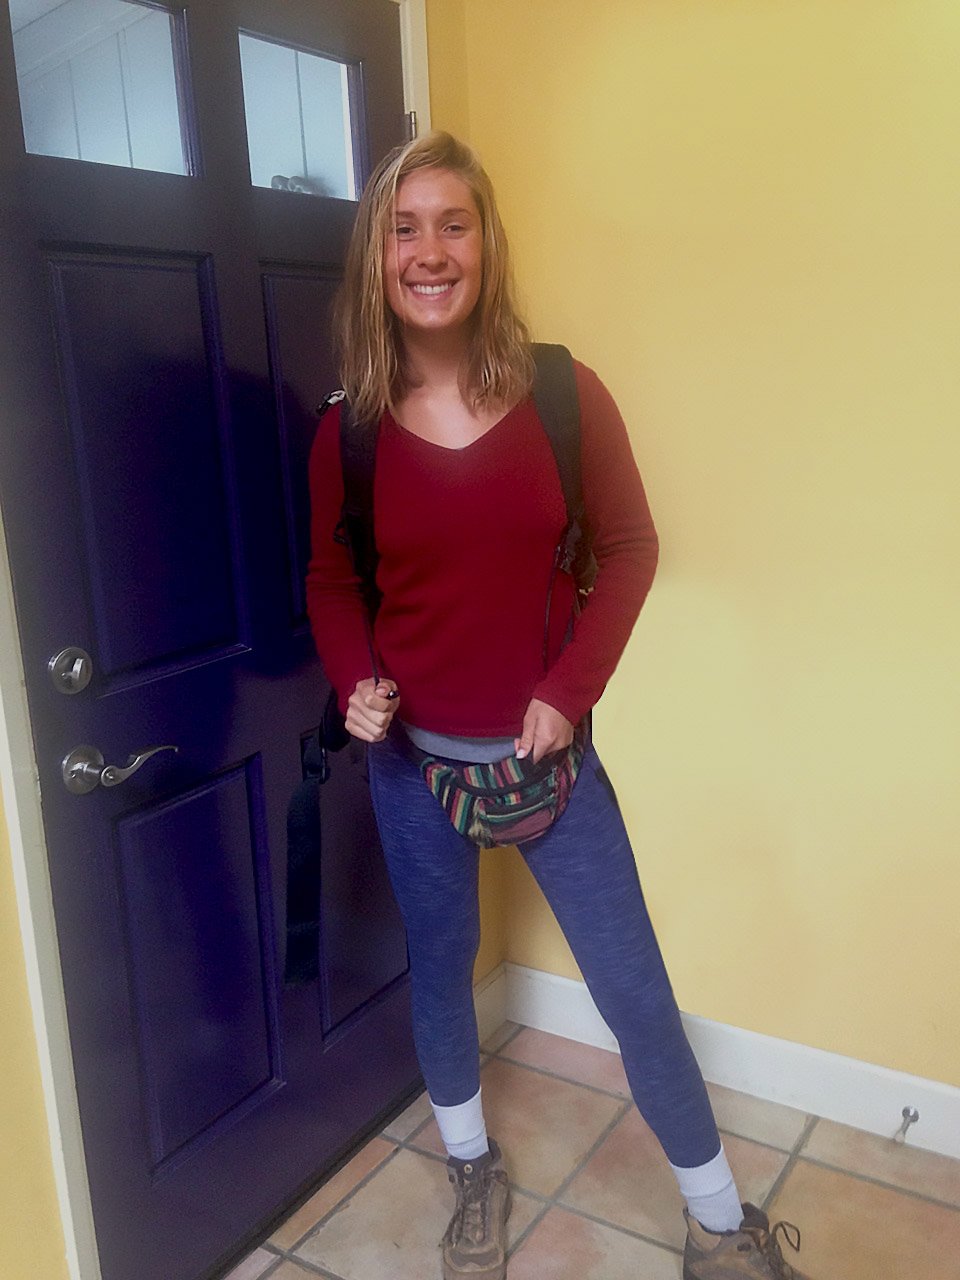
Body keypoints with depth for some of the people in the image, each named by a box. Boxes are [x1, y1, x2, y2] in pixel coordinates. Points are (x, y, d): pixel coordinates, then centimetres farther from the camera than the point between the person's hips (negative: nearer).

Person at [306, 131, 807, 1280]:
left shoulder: (563, 397, -9)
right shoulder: (347, 430, -5)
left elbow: (627, 550, -3)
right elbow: (331, 580, 7)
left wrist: (569, 690, -12)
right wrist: (354, 682, -11)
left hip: (548, 753, -1)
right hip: (413, 759, 2)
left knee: (635, 989, 8)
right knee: (439, 969, 18)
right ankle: (476, 1177, 46)